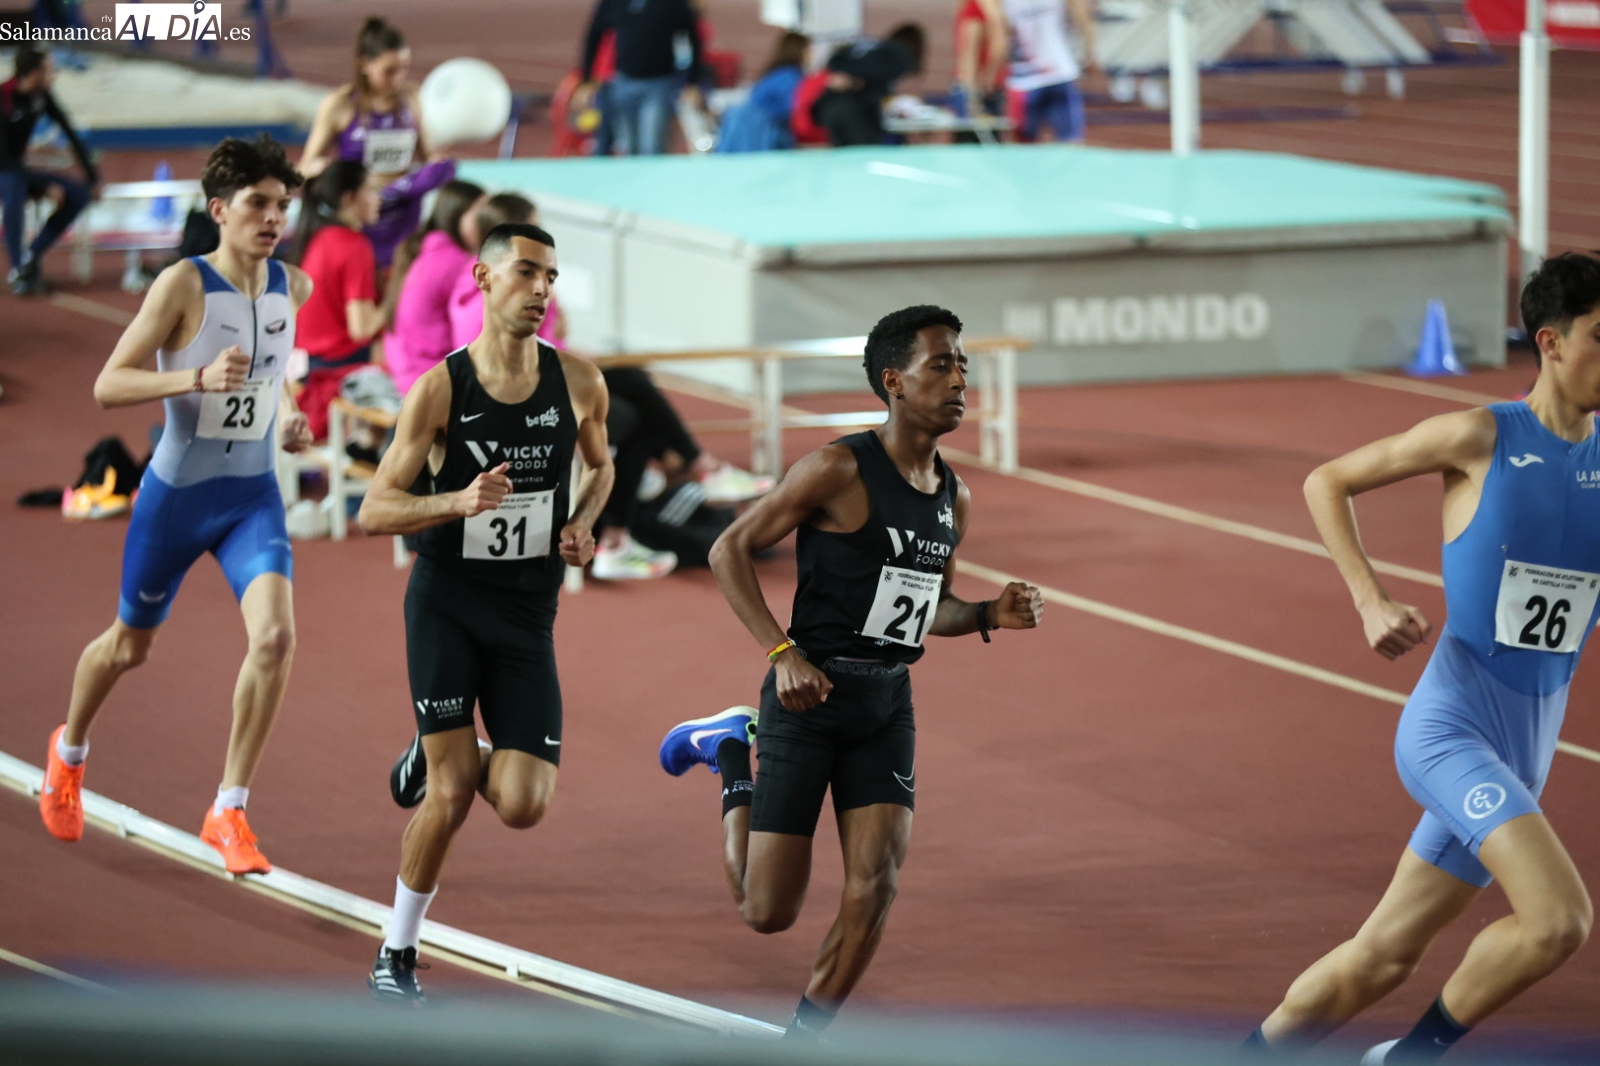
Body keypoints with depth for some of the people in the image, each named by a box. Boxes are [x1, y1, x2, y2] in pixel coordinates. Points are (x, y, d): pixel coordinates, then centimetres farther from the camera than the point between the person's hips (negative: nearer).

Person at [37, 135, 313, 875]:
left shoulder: (292, 287, 0)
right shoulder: (184, 284, -16)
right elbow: (107, 386, -20)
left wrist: (285, 416, 7)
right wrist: (197, 379, -34)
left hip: (254, 497, 3)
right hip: (177, 492, -3)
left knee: (275, 634, -21)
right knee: (131, 645, 16)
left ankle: (228, 813, -11)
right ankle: (69, 752, 49)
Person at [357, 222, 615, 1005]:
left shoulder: (578, 383, -1)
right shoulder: (440, 389, -10)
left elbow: (599, 466, 21)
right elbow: (374, 511, -9)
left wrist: (580, 526, 0)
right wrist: (460, 502, -26)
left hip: (527, 614, 3)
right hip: (447, 597, -3)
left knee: (523, 806, -8)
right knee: (451, 793, -11)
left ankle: (435, 755, 25)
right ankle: (397, 954, 8)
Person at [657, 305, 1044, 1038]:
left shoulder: (954, 498, 8)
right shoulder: (841, 470, -14)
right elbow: (730, 550, -11)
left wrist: (990, 616, 1)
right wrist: (783, 653, -19)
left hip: (888, 702, 6)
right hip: (810, 697, -6)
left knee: (875, 887, -10)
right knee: (768, 911, 1)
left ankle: (800, 1047, 7)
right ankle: (731, 752, 29)